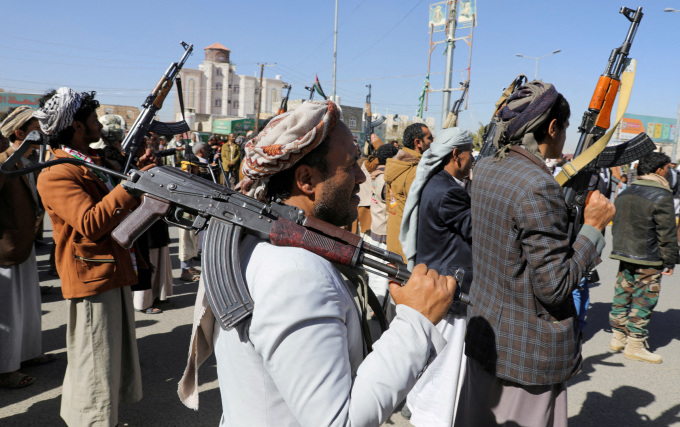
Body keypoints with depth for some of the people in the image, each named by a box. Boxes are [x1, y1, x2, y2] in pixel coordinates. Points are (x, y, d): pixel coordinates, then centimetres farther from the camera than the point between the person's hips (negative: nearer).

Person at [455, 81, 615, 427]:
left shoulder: (485, 170, 1)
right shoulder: (539, 188, -25)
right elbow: (554, 287, -22)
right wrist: (593, 227, -13)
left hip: (484, 332, 8)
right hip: (530, 352, -8)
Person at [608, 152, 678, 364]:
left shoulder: (624, 193, 9)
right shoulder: (661, 197, -14)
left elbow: (616, 226, 15)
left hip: (624, 255, 7)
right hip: (648, 260, -7)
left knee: (622, 296, 14)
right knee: (643, 301, 2)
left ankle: (618, 337, 23)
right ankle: (634, 346, 9)